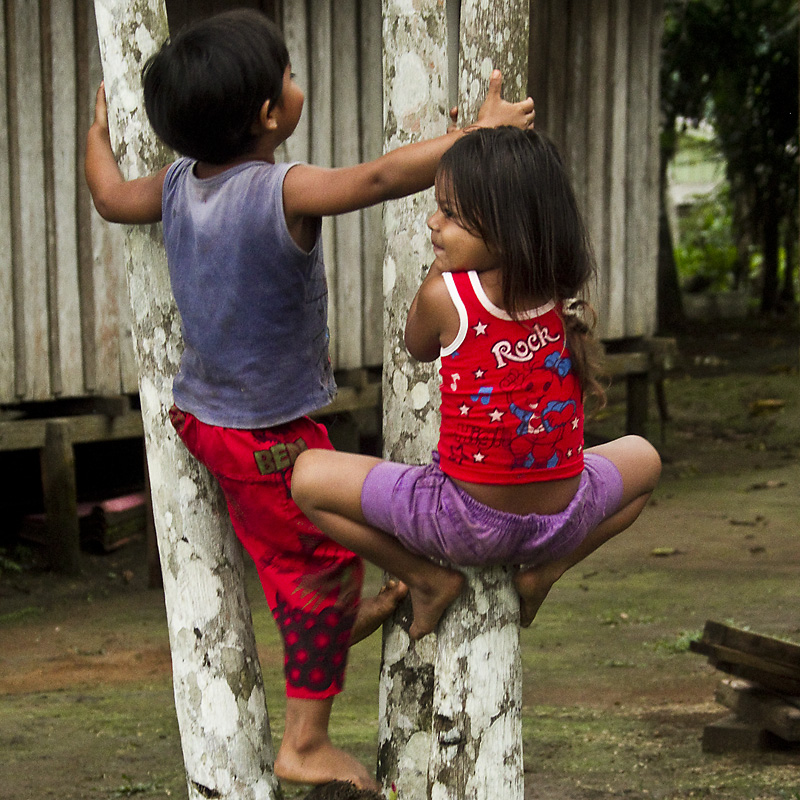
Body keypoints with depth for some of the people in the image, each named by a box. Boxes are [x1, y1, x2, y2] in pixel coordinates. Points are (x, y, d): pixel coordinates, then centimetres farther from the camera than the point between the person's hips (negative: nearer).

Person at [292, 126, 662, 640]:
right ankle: (544, 571, 18)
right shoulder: (570, 295, -7)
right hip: (562, 522, 4)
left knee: (309, 474, 8)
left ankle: (428, 579, 9)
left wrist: (447, 258, 9)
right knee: (643, 458, 35)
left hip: (469, 523, -4)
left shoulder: (446, 294, -18)